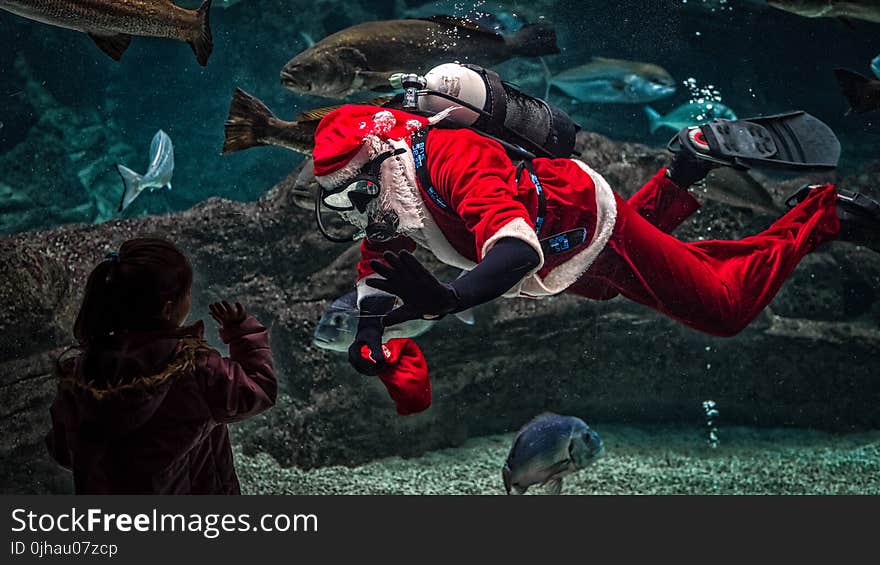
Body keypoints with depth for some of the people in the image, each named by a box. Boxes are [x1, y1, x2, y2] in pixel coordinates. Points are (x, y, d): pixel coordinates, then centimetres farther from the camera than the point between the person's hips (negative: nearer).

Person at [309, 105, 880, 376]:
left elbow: (518, 250, -51)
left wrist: (442, 299, -63)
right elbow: (378, 263, -1)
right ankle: (677, 181, 43)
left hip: (592, 226, -8)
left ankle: (823, 213, 18)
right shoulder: (393, 195, -12)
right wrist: (370, 324, -20)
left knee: (728, 308, 2)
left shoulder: (450, 157, -39)